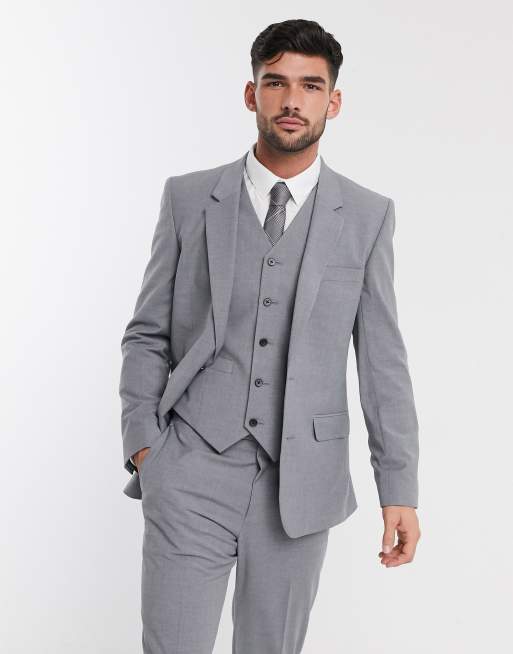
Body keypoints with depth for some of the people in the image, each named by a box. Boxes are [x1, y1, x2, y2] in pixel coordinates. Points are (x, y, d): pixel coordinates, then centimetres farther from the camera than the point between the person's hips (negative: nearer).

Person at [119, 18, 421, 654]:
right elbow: (147, 335, 7)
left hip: (301, 482, 1)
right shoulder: (188, 198, 3)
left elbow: (382, 360, 2)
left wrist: (400, 490, -1)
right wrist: (143, 446, -4)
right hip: (191, 475, 0)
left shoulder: (368, 216, 2)